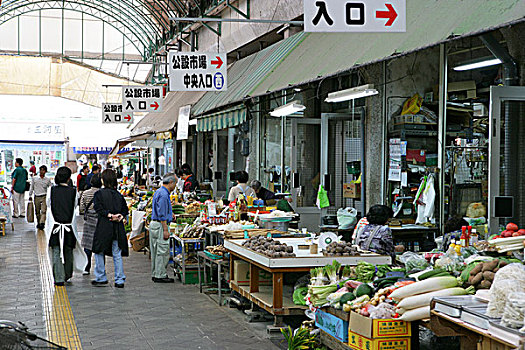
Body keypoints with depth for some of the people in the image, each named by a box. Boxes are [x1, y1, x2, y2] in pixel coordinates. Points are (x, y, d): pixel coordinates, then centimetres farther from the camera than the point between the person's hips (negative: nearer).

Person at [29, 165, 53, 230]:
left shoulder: (47, 180, 6)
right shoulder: (34, 178, 6)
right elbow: (31, 187, 11)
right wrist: (30, 195, 9)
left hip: (44, 197, -1)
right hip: (36, 197, 1)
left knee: (43, 211, -14)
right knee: (37, 211, 8)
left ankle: (42, 223, -21)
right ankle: (38, 223, 23)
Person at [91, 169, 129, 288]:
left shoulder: (99, 194, -5)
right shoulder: (119, 195, 8)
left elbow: (99, 209, -15)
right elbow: (125, 209, 8)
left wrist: (110, 215, -13)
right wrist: (121, 217, -7)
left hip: (103, 226, -4)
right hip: (118, 228, 4)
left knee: (99, 252, 11)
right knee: (117, 254, 6)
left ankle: (101, 278, 14)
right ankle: (120, 280, 5)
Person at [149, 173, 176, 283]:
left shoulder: (158, 192, 15)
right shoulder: (164, 194, -17)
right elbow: (162, 214, -20)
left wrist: (169, 214, 20)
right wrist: (165, 230, -20)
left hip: (154, 224, 11)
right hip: (160, 225, -11)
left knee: (155, 251, 14)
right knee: (163, 251, -6)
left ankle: (155, 274, 20)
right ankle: (160, 275, -3)